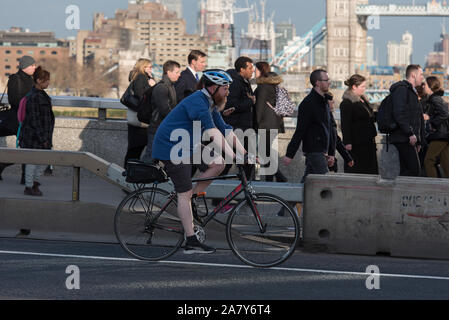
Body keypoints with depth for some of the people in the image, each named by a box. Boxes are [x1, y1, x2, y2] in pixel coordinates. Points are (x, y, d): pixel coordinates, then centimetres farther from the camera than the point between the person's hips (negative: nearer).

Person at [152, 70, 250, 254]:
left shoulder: (211, 105, 8)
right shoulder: (198, 102, -23)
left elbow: (226, 131, 9)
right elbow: (212, 133, -34)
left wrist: (244, 154, 1)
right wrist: (232, 155, -40)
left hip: (186, 147, 9)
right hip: (170, 149, -9)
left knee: (218, 163, -4)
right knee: (184, 194, -9)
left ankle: (191, 197, 6)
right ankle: (191, 242, -8)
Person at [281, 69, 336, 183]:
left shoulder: (324, 102, 17)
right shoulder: (308, 103, -12)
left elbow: (329, 129, 23)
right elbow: (300, 131, -15)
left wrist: (331, 153, 20)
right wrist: (289, 154, -16)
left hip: (322, 151, 9)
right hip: (313, 151, -9)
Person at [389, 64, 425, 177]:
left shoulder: (412, 91, 25)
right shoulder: (401, 89, -8)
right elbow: (399, 114, -20)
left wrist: (419, 141, 21)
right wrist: (410, 133, -22)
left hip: (411, 139, 10)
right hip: (403, 138, -10)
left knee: (406, 171, 6)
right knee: (414, 170, -17)